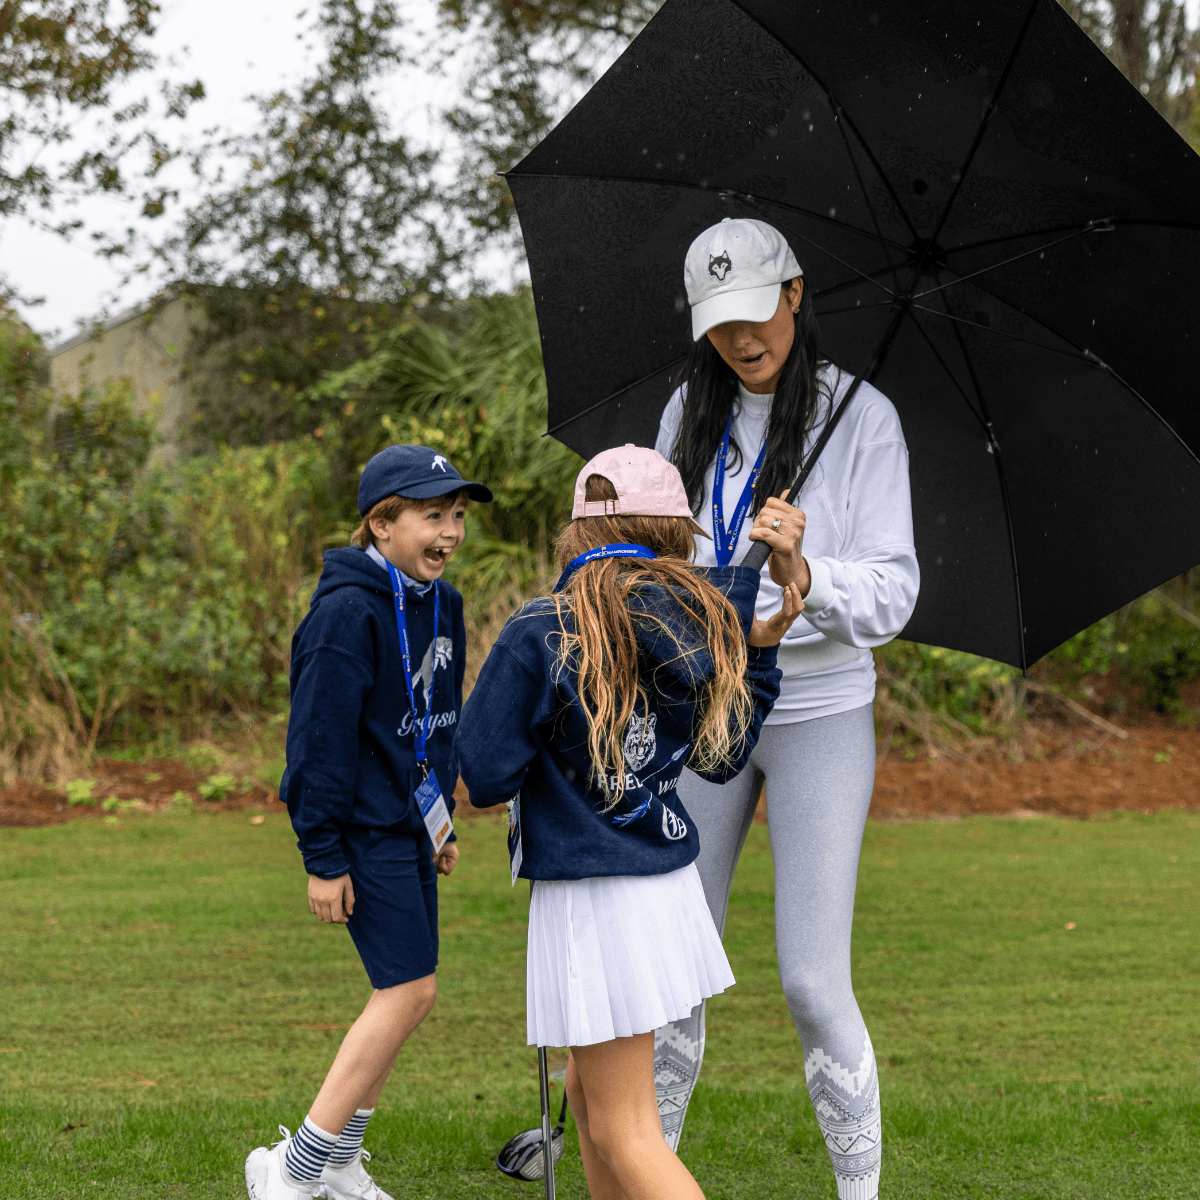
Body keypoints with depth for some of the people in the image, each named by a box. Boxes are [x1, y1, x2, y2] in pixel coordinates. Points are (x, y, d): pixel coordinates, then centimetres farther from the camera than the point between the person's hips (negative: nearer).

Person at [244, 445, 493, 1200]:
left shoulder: (441, 603, 9)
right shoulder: (349, 611, -18)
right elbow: (321, 736, -18)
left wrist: (444, 819, 22)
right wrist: (323, 857, -17)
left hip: (412, 820, 9)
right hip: (364, 826, -9)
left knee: (403, 993, 10)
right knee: (410, 990, -11)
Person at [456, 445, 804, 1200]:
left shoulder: (540, 635, -14)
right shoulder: (700, 622, 2)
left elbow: (486, 774, -12)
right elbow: (721, 757, 13)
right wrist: (759, 650, 17)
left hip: (591, 897, -7)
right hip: (670, 881, 7)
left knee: (625, 1131, -1)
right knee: (591, 1092, 23)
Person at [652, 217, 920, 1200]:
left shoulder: (862, 416, -7)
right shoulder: (691, 415, 7)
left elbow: (892, 595, -11)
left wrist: (805, 577, -30)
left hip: (821, 712, -4)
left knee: (813, 980, -8)